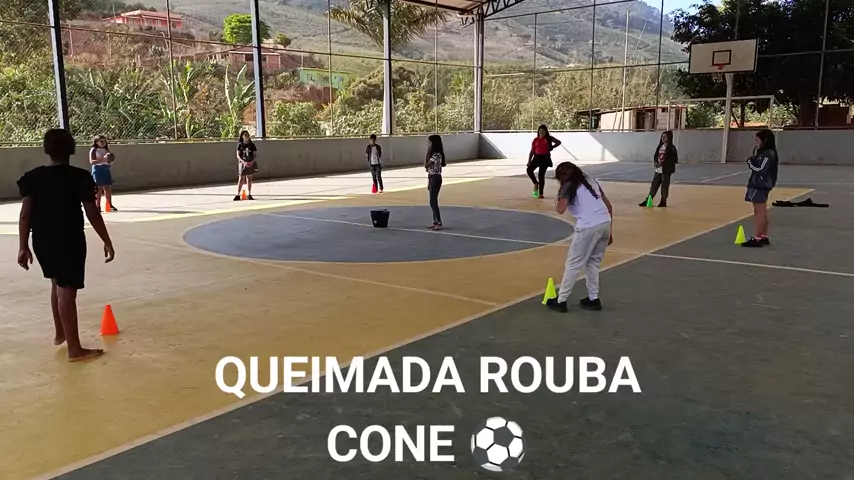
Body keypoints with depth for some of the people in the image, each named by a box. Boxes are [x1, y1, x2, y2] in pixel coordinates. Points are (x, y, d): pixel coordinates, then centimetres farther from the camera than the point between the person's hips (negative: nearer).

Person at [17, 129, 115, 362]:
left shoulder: (32, 177, 2)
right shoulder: (79, 177, -11)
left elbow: (25, 213, -2)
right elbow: (93, 214, -11)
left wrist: (23, 247, 1)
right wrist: (107, 242, -3)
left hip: (41, 240, 6)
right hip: (69, 240, -5)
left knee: (57, 284, 24)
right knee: (67, 291, -5)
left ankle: (60, 333, 38)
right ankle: (75, 349, 0)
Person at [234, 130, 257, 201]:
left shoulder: (252, 144, 3)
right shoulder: (240, 145, -1)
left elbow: (255, 155, 3)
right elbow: (238, 155, -5)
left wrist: (252, 162, -15)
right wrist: (243, 162, -21)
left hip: (251, 163, 2)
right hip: (242, 163, -2)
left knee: (249, 179, 8)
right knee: (241, 179, -5)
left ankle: (249, 195, 13)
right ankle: (238, 195, -3)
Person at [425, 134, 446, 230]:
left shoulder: (437, 155, -18)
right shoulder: (433, 154, 13)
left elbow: (426, 166, -18)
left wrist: (427, 154, -13)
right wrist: (429, 182, 17)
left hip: (435, 178, -10)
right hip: (432, 178, 10)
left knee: (433, 201, -10)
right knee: (433, 201, 12)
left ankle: (439, 223, -8)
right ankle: (435, 221, 18)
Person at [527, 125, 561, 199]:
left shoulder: (549, 138, 3)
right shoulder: (536, 140, 6)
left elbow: (558, 142, 13)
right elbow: (532, 151, 6)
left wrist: (552, 147, 3)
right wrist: (529, 161, 0)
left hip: (545, 158, -3)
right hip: (536, 157, 3)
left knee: (541, 175, -7)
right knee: (529, 170, -17)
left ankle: (540, 193, -1)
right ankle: (536, 183, 9)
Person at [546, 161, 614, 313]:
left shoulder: (568, 186, 3)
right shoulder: (592, 181, 23)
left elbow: (560, 209, -11)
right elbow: (609, 206, 20)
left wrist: (557, 202, 12)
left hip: (588, 227, -7)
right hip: (605, 223, 7)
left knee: (573, 264, 4)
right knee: (593, 262, 21)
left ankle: (561, 301, 11)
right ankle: (593, 299, 23)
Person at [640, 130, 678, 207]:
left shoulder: (672, 148, -8)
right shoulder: (660, 146, 12)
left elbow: (673, 160, -13)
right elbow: (655, 156, 16)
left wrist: (662, 164, -19)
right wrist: (655, 162, -5)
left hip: (666, 170, -6)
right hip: (658, 170, 6)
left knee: (664, 186, 2)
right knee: (654, 185, 8)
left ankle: (663, 202, 11)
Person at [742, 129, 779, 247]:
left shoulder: (768, 154, -15)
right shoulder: (762, 153, 15)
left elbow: (760, 169, -20)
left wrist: (750, 161, -8)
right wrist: (754, 157, 3)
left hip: (761, 185, -10)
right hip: (758, 184, 10)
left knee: (759, 212, -8)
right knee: (762, 212, 13)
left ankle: (757, 239, -7)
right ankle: (764, 237, 19)